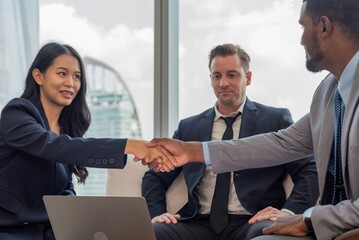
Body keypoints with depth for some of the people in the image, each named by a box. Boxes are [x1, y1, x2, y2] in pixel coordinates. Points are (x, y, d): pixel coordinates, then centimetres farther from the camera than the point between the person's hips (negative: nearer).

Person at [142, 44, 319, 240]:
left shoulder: (276, 120, 9)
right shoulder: (189, 127, 18)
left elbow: (310, 171, 2)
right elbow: (155, 177, 22)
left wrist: (288, 211, -16)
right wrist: (157, 213, 2)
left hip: (250, 222, -2)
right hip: (199, 223, 3)